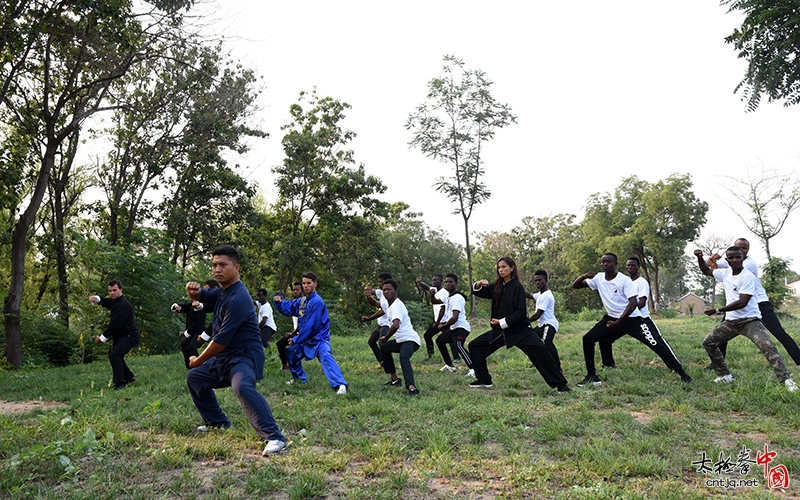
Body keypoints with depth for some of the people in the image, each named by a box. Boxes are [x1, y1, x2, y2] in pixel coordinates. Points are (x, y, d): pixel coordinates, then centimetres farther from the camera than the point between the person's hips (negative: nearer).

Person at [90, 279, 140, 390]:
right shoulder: (114, 301, 11)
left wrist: (103, 337, -19)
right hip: (120, 335, 12)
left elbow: (115, 324, -25)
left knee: (115, 355, -26)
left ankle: (120, 384, -25)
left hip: (129, 336, -11)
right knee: (112, 354, 24)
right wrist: (96, 299, 5)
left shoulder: (123, 305, -22)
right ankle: (129, 377, 36)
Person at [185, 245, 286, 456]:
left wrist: (198, 361, -8)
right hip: (224, 358, 11)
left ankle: (274, 437, -37)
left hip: (244, 356, -11)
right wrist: (194, 290, -10)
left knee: (242, 387, -38)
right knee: (194, 378, 25)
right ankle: (218, 422, 34)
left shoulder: (238, 298, -23)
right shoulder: (223, 291, 7)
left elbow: (221, 340, -22)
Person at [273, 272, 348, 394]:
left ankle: (340, 385, -47)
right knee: (290, 352, 23)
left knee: (326, 356, -33)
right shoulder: (301, 301, 6)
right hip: (306, 340, 10)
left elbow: (311, 326, -24)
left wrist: (296, 340, -14)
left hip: (319, 339, -9)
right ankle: (299, 378, 41)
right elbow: (288, 308, 16)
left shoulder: (317, 301, -21)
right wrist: (279, 302, -8)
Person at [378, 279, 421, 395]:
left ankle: (411, 387, -52)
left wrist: (386, 338, -20)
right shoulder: (386, 303, 9)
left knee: (403, 357, -36)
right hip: (400, 339, 11)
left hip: (410, 339, -11)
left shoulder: (397, 305, -20)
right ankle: (395, 379, 31)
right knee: (384, 348, 29)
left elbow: (395, 325, -36)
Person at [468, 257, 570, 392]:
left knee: (539, 350, -26)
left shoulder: (517, 287, -12)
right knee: (474, 346, 4)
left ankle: (560, 384, -14)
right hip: (500, 331, 7)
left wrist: (502, 322, -19)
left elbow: (521, 312, -17)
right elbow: (478, 292, 13)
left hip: (519, 330, -7)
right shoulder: (497, 287, 7)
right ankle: (484, 380, 17)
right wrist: (478, 284, -9)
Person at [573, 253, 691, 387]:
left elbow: (633, 303, -22)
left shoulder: (625, 280, -17)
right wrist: (584, 276, -20)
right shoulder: (598, 278, -2)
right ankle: (592, 376, 5)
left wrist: (618, 322, -26)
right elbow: (575, 286, 2)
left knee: (657, 344, -9)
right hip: (612, 318, 5)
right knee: (588, 339, -4)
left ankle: (682, 373, 6)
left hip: (632, 319, -5)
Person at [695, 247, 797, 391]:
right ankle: (725, 375, 16)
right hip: (731, 321, 7)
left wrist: (718, 310, -22)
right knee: (708, 342, 6)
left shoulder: (748, 276, -17)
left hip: (750, 320, -7)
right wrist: (700, 258, 3)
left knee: (767, 346, -26)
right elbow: (706, 271, 22)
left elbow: (742, 302, -24)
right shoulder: (725, 273, 3)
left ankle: (786, 379, -22)